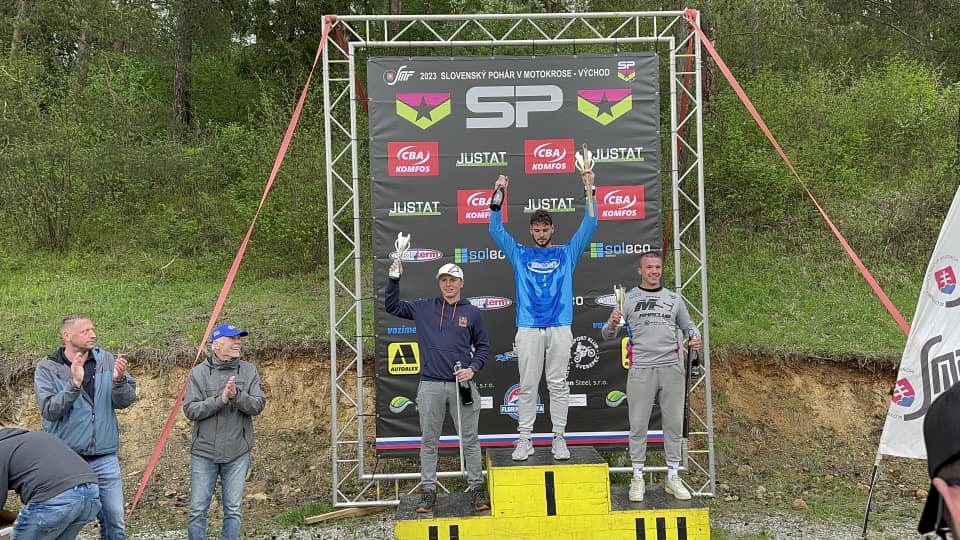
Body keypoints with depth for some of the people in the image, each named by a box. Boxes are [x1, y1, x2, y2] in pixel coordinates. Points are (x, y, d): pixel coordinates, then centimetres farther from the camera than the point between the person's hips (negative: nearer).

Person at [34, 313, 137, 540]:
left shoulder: (106, 360, 2)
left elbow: (125, 401, -1)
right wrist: (74, 383, -25)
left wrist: (118, 380, -20)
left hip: (105, 458, 2)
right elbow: (49, 410, -14)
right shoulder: (47, 368, -4)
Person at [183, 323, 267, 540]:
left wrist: (237, 395, -24)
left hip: (238, 453, 1)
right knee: (197, 510, 4)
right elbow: (190, 410, -8)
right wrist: (220, 399, -20)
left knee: (233, 510, 7)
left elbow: (258, 405, -6)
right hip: (204, 452, -1)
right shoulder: (199, 372, -1)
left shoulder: (249, 371, 3)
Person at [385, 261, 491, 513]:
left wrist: (473, 369, -4)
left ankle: (477, 488, 11)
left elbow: (483, 346, 12)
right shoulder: (424, 308, 8)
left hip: (462, 385, -1)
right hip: (430, 385, 1)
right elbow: (392, 306, 13)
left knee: (470, 440, 3)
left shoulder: (472, 312, 7)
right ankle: (428, 490, 14)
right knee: (428, 440, 6)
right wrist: (394, 278, 2)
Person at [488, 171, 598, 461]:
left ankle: (559, 439, 10)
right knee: (527, 386, 2)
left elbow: (589, 225, 7)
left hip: (560, 328, 0)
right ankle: (525, 440, 7)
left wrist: (589, 190, -1)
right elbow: (496, 229, 7)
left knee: (558, 385, 4)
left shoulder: (566, 254, 12)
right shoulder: (520, 255, 13)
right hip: (528, 328, 0)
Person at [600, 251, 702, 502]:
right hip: (641, 369, -2)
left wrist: (695, 338, 0)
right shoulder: (628, 299, 5)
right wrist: (613, 324, -20)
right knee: (638, 425, 0)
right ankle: (638, 479, 10)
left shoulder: (673, 298, 13)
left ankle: (673, 477, 15)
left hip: (672, 368, 2)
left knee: (674, 423, 5)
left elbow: (687, 325, 23)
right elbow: (607, 334, 3)